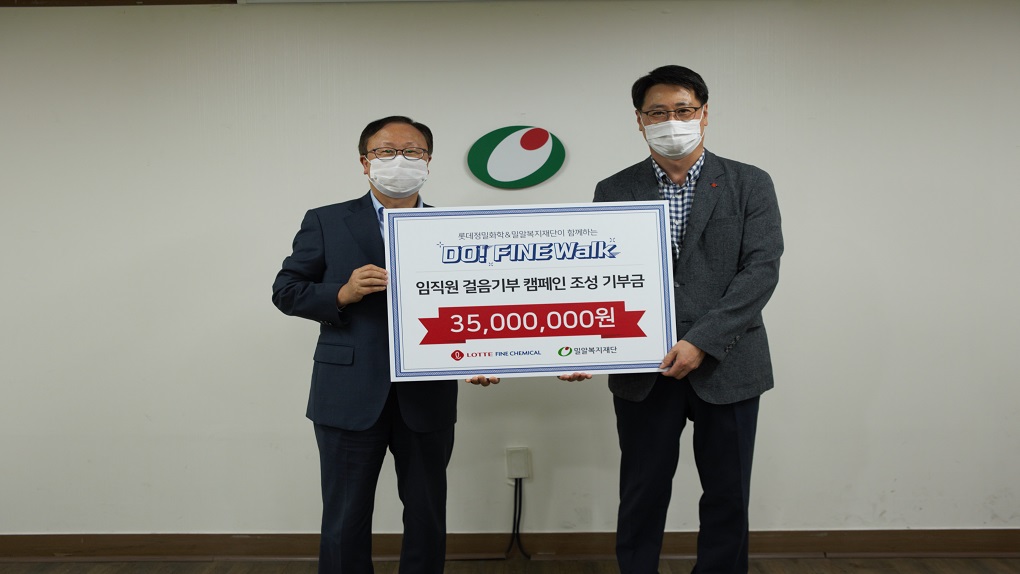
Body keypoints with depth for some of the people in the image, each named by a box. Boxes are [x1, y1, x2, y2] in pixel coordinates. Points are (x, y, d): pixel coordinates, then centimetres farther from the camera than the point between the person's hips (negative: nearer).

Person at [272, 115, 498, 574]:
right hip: (351, 395, -1)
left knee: (428, 517, 14)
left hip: (428, 397, 2)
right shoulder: (326, 222, 4)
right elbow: (286, 291, 4)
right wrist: (342, 294, -14)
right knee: (345, 519, 8)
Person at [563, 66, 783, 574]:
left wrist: (701, 342, -17)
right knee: (642, 498, 8)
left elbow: (762, 269, -7)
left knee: (727, 500, 9)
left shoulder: (750, 185, 3)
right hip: (642, 371, 1)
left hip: (725, 366, 0)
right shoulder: (613, 191, 7)